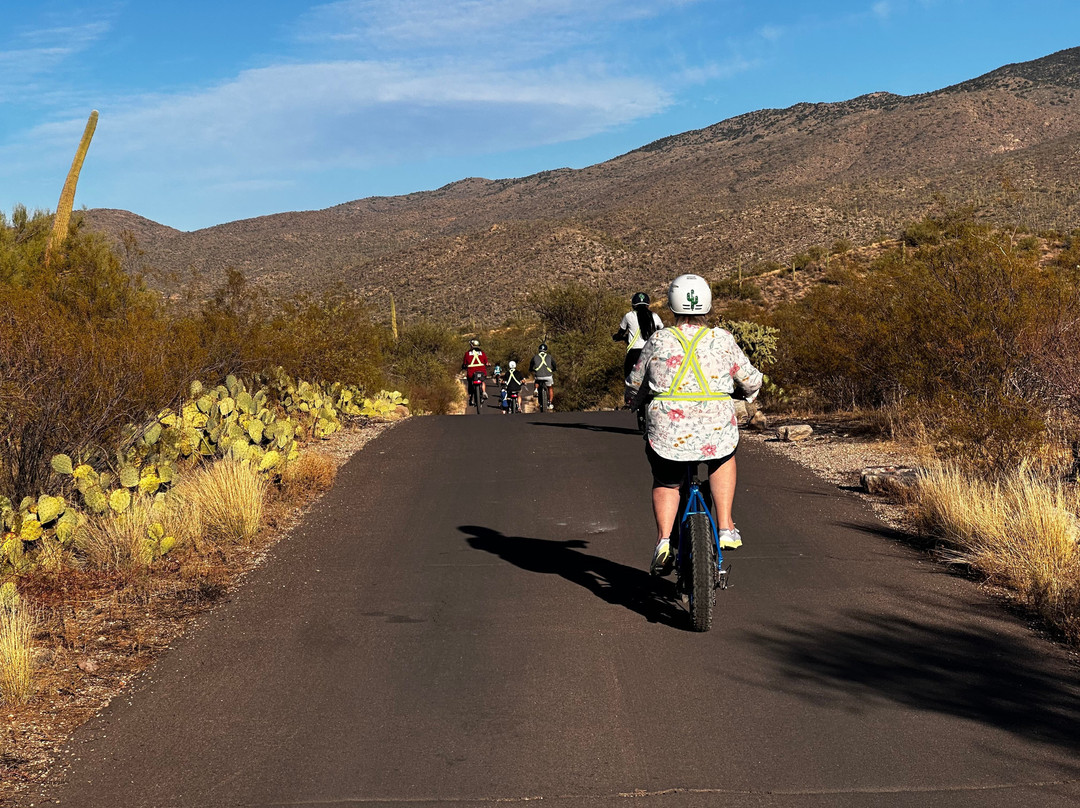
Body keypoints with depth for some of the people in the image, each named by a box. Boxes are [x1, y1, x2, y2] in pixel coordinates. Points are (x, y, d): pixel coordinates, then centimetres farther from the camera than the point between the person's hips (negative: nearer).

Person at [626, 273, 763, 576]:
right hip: (716, 432, 0)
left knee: (665, 483, 25)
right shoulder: (723, 340, 3)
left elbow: (635, 384, 14)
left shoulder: (658, 341, 3)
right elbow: (750, 380, 15)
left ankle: (664, 539, 5)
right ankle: (725, 528, 23)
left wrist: (635, 400, 37)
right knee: (724, 459, 33)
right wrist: (751, 391, 39)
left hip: (667, 435, 0)